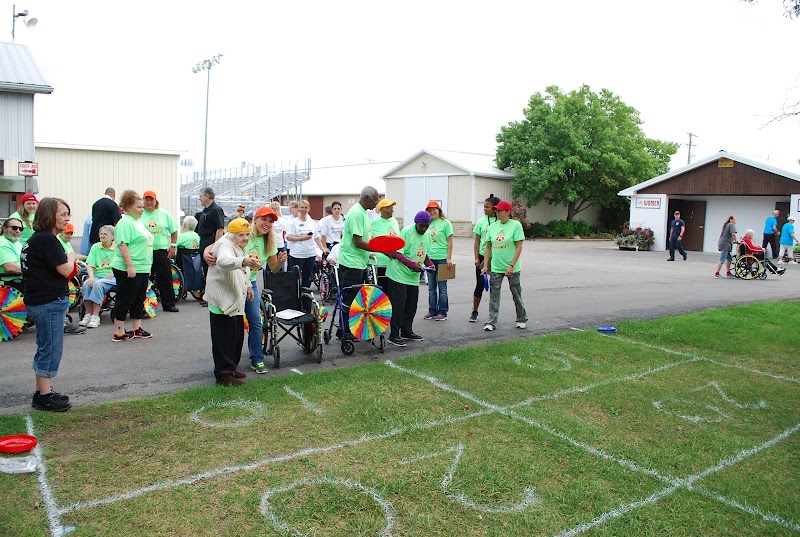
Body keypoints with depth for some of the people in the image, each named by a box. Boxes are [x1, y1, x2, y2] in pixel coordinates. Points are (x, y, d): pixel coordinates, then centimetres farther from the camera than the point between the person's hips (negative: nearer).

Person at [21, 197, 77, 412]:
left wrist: (68, 260, 9)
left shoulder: (36, 239, 14)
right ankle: (45, 396, 6)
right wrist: (72, 257, 1)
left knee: (45, 349, 17)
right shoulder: (47, 239, -17)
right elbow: (65, 270, -18)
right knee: (51, 349, -2)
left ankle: (42, 392, 26)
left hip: (39, 300, 10)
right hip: (49, 302, -10)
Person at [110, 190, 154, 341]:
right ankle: (119, 332, 6)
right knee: (124, 300, -2)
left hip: (142, 269, 10)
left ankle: (136, 329, 24)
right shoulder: (125, 223, -13)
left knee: (139, 300, 15)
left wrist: (147, 266, 24)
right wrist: (130, 265, -26)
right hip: (128, 270, -10)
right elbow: (122, 245, -21)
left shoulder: (138, 222, 17)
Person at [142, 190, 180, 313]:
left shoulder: (164, 214, 7)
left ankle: (169, 304, 14)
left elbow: (174, 231, 13)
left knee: (166, 279, 4)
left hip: (162, 251, 1)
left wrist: (173, 246, 5)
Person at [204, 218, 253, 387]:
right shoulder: (225, 245, -17)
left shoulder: (240, 247, 15)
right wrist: (243, 261, -59)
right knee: (224, 339, -5)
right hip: (222, 300, -10)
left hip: (236, 300, 10)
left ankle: (231, 368, 30)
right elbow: (223, 261, -42)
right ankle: (223, 374, 2)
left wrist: (248, 285, 23)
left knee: (237, 337, 17)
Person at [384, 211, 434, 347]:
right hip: (399, 274, -8)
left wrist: (430, 264, 0)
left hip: (414, 277, 8)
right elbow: (397, 253, -18)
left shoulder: (427, 235, 9)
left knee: (411, 305, 13)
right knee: (398, 305, -7)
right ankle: (394, 335, 0)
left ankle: (407, 331, 27)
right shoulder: (406, 232, -15)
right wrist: (412, 265, -26)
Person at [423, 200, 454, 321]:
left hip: (442, 258, -5)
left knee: (441, 286, 0)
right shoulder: (428, 224, 12)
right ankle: (432, 310, 19)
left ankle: (442, 312, 7)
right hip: (430, 258, 6)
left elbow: (449, 242, -5)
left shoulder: (445, 223, -3)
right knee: (431, 286, 10)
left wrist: (449, 258, -11)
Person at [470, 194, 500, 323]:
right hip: (482, 256, 1)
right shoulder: (481, 222, 3)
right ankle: (474, 312, 15)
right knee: (480, 285, 5)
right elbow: (477, 241, 5)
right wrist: (476, 258, -2)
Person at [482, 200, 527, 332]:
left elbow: (519, 247, -12)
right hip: (495, 267, 4)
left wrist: (511, 266, -18)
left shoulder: (516, 225, -9)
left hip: (512, 268, -3)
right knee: (494, 295, 2)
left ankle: (521, 319, 27)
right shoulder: (492, 227, 5)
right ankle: (491, 322, 7)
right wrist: (485, 265, 3)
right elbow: (488, 247, 9)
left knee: (516, 294, 10)